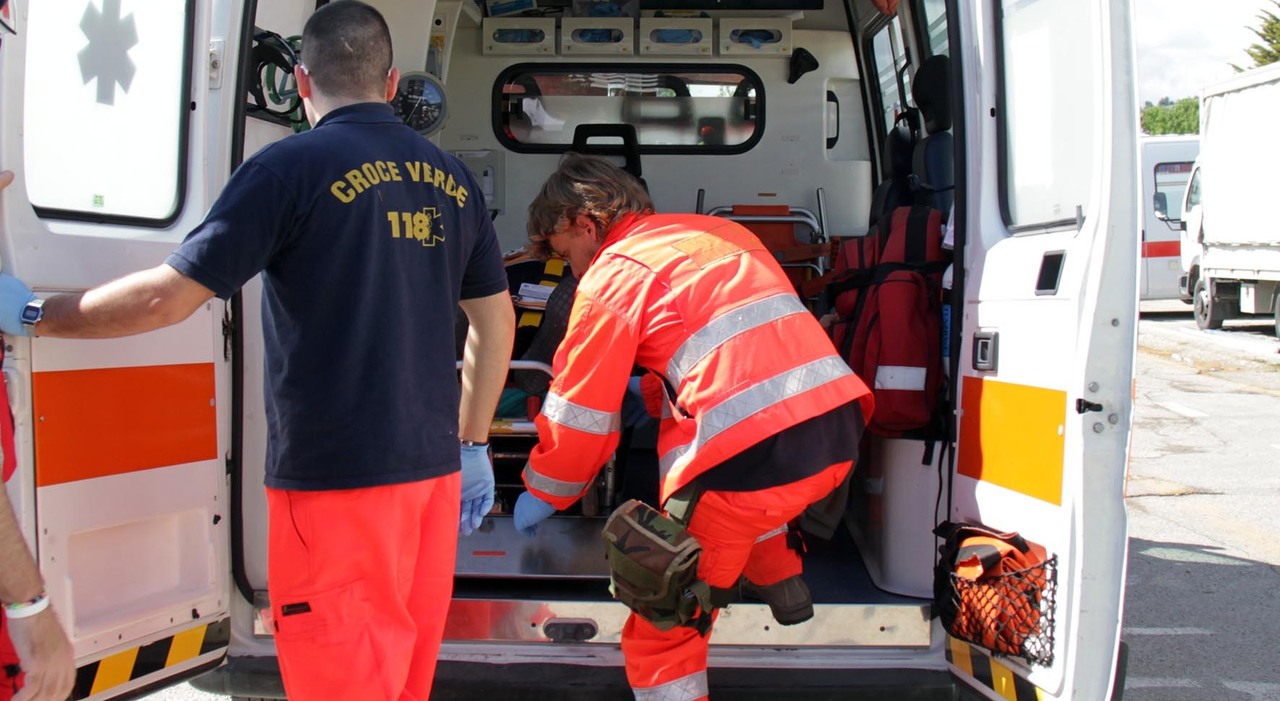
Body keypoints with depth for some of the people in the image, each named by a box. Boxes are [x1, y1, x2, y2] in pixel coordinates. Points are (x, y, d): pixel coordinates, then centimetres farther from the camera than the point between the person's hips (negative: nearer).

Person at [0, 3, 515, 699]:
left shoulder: (291, 167, -10)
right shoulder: (451, 178, 9)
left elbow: (168, 296, -12)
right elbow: (497, 321, 15)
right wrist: (472, 444, 23)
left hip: (334, 478, -6)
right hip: (433, 466, 6)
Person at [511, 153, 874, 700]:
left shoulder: (611, 276, 3)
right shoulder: (717, 230, 24)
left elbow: (582, 415, 7)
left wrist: (542, 495, 23)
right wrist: (654, 397, 44)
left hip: (756, 454, -8)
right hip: (839, 428, 8)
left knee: (663, 629, 5)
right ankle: (778, 580, 35)